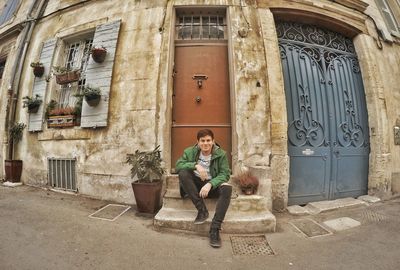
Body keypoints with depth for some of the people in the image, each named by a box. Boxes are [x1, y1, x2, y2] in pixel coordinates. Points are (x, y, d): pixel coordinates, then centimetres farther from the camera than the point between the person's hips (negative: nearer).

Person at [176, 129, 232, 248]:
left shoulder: (221, 154, -6)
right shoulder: (190, 152, -4)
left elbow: (225, 174, -11)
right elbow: (178, 165, -13)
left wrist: (210, 184, -28)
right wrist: (196, 165, -28)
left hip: (212, 184, -1)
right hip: (196, 184, 1)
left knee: (227, 188, -31)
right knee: (183, 173, -27)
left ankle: (215, 229, -28)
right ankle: (202, 210, -24)